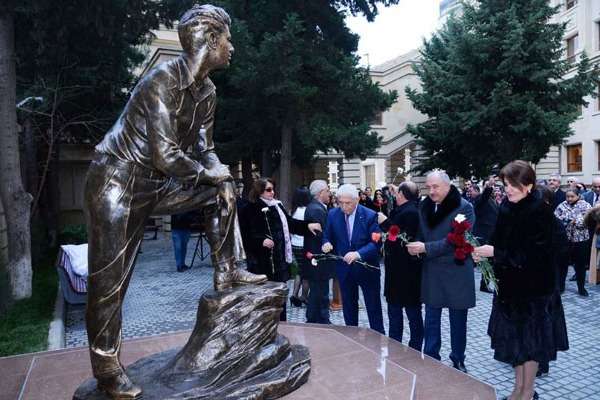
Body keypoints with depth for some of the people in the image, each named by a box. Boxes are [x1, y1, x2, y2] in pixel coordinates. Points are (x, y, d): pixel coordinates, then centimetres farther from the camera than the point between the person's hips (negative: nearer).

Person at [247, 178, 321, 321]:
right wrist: (262, 240, -32)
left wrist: (307, 225, 6)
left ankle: (281, 322, 29)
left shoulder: (277, 205, 12)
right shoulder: (255, 209, -10)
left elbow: (289, 222, 17)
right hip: (266, 258, -8)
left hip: (281, 255, 8)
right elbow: (252, 233, -15)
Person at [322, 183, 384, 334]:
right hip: (344, 269, 3)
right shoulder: (333, 214, -3)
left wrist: (358, 254, -31)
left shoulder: (370, 216, -13)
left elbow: (376, 243, -16)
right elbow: (327, 236, 7)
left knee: (374, 308, 9)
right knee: (349, 308, 16)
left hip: (367, 269, -3)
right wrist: (326, 243, -17)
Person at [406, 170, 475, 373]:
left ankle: (458, 360, 27)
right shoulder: (424, 206, 4)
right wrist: (415, 246, -9)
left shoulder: (464, 207, -13)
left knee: (458, 321, 11)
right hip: (431, 272, 4)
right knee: (431, 319, 12)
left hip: (456, 271, -4)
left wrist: (426, 248, -23)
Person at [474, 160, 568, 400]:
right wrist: (485, 251, -10)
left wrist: (495, 253, -22)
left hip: (532, 288, -6)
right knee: (513, 336, 15)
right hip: (509, 285, 6)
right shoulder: (507, 208, 2)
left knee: (529, 338, 8)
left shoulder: (540, 211, -17)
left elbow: (534, 254, -21)